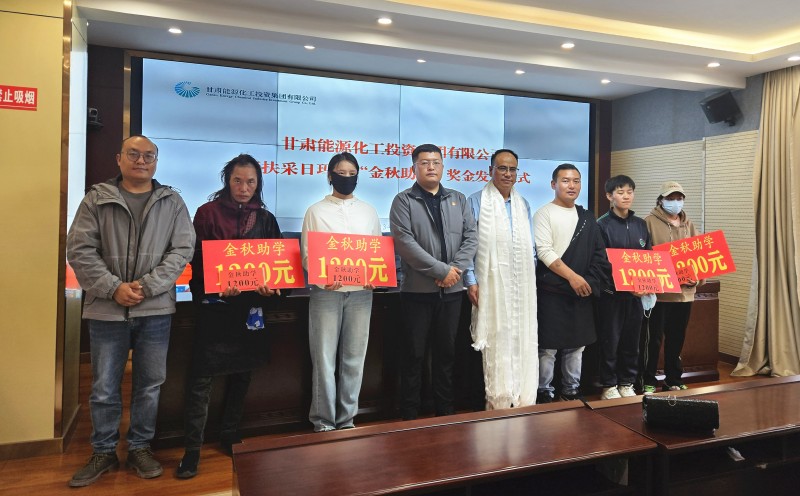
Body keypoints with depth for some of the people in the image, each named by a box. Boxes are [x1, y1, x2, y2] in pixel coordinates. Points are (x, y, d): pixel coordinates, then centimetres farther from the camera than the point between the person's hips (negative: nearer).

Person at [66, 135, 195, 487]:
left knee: (150, 385, 10)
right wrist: (113, 288, -13)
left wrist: (147, 286, -11)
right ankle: (103, 453, 27)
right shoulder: (96, 199, 4)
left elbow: (182, 250, -1)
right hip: (106, 310, 0)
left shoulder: (172, 202, 5)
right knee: (104, 388, 10)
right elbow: (79, 249, -2)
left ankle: (140, 448, 26)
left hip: (155, 310, 1)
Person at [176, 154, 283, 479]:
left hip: (250, 307, 4)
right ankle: (192, 450, 6)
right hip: (213, 306, -3)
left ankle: (229, 437, 29)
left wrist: (270, 287, -13)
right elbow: (197, 260, -6)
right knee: (202, 378, -4)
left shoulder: (266, 219, 8)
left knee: (242, 374, 13)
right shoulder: (208, 213, -1)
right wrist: (218, 289, -22)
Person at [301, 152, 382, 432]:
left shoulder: (369, 211, 13)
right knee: (324, 358, 0)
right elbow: (307, 254, 0)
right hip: (326, 291, -2)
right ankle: (323, 421, 12)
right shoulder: (315, 211, 5)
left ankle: (347, 418, 20)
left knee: (354, 358, 7)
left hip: (361, 291, 3)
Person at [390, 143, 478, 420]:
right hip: (417, 289, -4)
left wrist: (456, 269, -11)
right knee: (413, 353, 4)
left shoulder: (458, 199, 13)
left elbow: (471, 237, 5)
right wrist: (441, 270, -16)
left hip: (451, 289, 4)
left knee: (446, 352, 13)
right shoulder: (403, 201, -1)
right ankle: (409, 415, 16)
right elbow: (405, 243, -13)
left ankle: (445, 411, 26)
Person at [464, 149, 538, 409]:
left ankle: (522, 401, 16)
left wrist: (531, 274, 13)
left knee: (523, 343, 5)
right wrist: (470, 281, -11)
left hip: (522, 287, 5)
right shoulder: (476, 202, -1)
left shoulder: (523, 204, 16)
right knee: (496, 344, -3)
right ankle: (497, 402, 7)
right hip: (492, 286, -5)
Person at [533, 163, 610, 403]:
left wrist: (591, 281, -5)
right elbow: (544, 251, -12)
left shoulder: (587, 218, 14)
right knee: (548, 346, -1)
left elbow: (599, 254, 11)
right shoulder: (544, 213, -3)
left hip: (582, 291, 5)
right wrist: (572, 276, -17)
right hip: (552, 290, -5)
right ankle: (544, 393, 11)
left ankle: (572, 390, 24)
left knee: (577, 345, 11)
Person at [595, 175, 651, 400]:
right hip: (611, 292, -4)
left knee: (632, 339, 11)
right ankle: (609, 386, 15)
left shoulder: (640, 224, 10)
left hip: (637, 292, 5)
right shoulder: (602, 225, -6)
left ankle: (627, 383, 24)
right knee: (610, 339, 3)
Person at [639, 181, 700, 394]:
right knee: (653, 339, 0)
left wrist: (697, 276, -1)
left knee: (677, 339, 15)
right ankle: (648, 382, 11)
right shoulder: (650, 222, -5)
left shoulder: (688, 224, 14)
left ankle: (674, 380, 27)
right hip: (658, 292, -6)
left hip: (684, 292, 6)